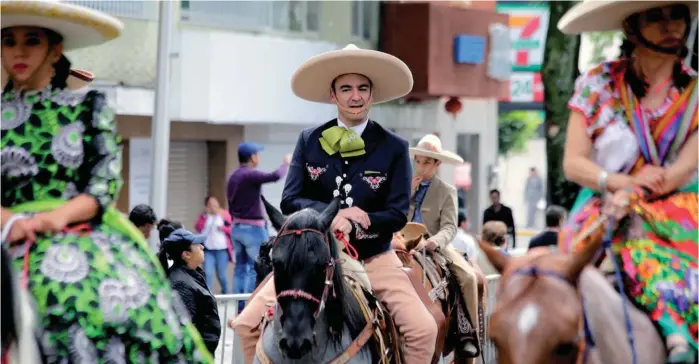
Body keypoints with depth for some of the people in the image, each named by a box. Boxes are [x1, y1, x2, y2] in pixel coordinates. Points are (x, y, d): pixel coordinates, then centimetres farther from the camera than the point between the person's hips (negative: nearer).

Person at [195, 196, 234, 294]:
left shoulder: (224, 214, 5)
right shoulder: (204, 216, 12)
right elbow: (198, 228, -2)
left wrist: (223, 228, -13)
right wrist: (205, 216, -7)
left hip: (222, 249, -1)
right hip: (208, 249, 2)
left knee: (221, 274, 3)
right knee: (208, 274, -12)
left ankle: (225, 294, 24)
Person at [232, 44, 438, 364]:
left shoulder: (394, 148, -3)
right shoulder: (309, 141, 2)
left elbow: (398, 213, -7)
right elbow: (290, 201, -2)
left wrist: (353, 224, -24)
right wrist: (334, 214, -21)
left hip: (373, 259, -1)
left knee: (423, 330, -21)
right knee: (248, 324, -12)